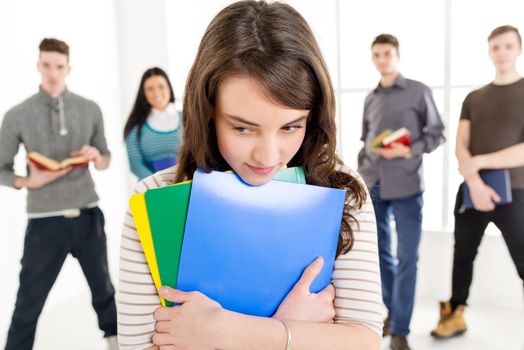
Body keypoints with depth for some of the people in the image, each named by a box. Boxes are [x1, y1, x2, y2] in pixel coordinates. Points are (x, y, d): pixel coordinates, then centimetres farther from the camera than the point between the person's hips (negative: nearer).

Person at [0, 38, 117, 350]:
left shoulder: (90, 110, 2)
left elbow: (105, 161, 9)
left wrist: (96, 156, -14)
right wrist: (30, 181, -17)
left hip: (88, 216, 3)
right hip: (45, 221, -2)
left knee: (103, 287, 20)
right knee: (29, 303, 8)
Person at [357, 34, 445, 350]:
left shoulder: (419, 92, 2)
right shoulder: (370, 99, 15)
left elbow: (437, 134, 1)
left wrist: (409, 150, -15)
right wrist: (361, 174, 11)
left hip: (406, 187, -4)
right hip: (372, 187, 4)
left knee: (407, 258, -2)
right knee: (380, 254, 11)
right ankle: (391, 312, 29)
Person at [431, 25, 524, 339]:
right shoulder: (473, 98, 10)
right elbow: (461, 148, 1)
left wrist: (478, 162, -14)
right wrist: (475, 183, -15)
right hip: (472, 191, 4)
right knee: (463, 256, 13)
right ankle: (455, 315, 28)